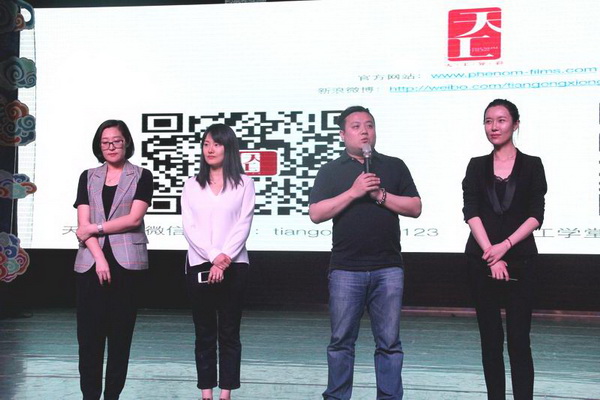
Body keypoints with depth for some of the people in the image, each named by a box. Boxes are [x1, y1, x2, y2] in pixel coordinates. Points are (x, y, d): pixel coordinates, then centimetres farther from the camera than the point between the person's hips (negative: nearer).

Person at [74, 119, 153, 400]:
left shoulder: (141, 177, 7)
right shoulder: (88, 178, 13)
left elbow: (134, 219, -5)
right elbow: (83, 224, 3)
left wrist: (96, 228, -5)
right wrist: (99, 258, -10)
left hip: (126, 263, -2)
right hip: (91, 262, 2)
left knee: (120, 334, 1)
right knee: (89, 334, -2)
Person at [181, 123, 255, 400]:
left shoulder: (243, 183, 4)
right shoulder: (192, 185, 10)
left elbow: (243, 225, -3)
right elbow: (189, 227, 0)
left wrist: (225, 260, -14)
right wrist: (214, 257, -12)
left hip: (234, 266, -2)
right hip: (199, 265, 2)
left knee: (229, 333, 2)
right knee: (204, 333, 5)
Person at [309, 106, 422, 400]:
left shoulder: (394, 166, 11)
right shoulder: (331, 170, 8)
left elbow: (415, 208, 5)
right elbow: (316, 214, -3)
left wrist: (381, 195, -8)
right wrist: (354, 192, -11)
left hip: (388, 268, 1)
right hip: (346, 268, -1)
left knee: (389, 342, 3)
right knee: (341, 341, 5)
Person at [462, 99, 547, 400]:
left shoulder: (532, 166, 5)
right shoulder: (476, 166, 8)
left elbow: (536, 216, -3)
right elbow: (470, 213, -3)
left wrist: (505, 245, -16)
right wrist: (491, 254, -14)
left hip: (520, 261, -2)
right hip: (481, 261, 2)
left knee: (518, 340, -4)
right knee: (491, 339, 5)